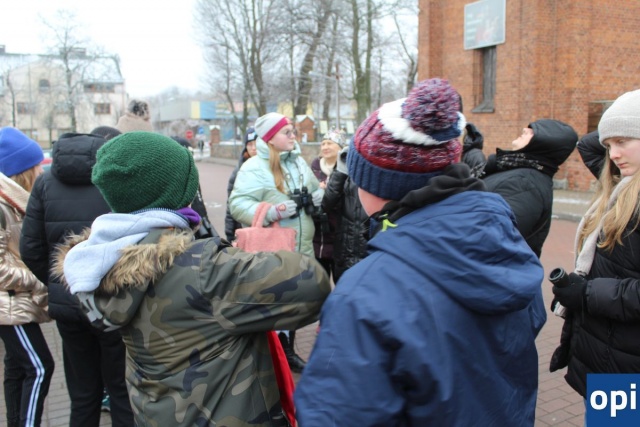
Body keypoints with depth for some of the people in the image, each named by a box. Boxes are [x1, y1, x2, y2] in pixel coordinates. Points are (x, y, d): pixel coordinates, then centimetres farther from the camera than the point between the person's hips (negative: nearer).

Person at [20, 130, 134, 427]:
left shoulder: (46, 182, 5)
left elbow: (30, 249, 2)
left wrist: (58, 285, 13)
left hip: (67, 302, 4)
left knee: (82, 393, 20)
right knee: (122, 390, 12)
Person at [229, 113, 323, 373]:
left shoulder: (298, 162, 11)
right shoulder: (254, 167, -12)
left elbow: (315, 190, 23)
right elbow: (238, 204, -21)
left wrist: (317, 197, 0)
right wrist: (271, 212, -30)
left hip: (301, 248, 7)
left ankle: (288, 351, 38)